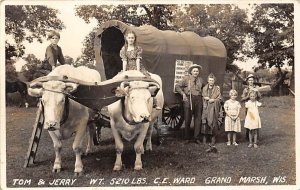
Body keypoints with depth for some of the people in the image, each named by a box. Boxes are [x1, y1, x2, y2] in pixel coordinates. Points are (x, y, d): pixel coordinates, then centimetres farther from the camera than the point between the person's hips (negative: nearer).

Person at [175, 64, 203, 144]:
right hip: (188, 99, -3)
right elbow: (177, 86, 1)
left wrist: (202, 94, 12)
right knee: (187, 120, 1)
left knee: (198, 119, 2)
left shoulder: (200, 80, 14)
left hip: (198, 100, 4)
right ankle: (187, 138, 9)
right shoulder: (186, 78, 2)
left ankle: (196, 137, 10)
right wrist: (183, 93, -8)